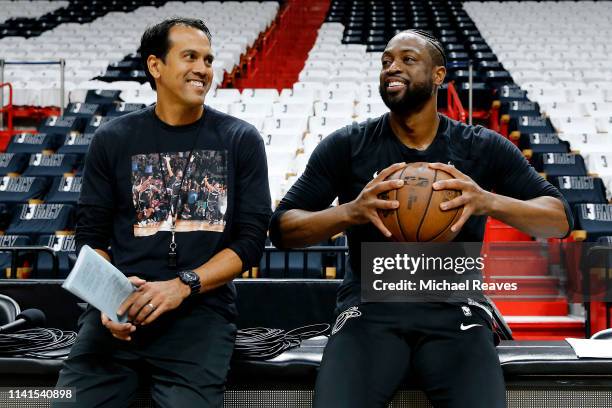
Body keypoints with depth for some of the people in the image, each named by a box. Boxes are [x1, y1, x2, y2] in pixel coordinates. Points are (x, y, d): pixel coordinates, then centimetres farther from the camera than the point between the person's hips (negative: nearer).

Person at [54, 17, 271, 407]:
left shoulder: (241, 140, 6)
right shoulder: (113, 139, 9)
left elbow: (251, 239, 2)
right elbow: (92, 236, 9)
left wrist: (183, 285, -12)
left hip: (202, 310, -1)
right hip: (119, 309, 1)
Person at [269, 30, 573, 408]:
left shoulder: (484, 148, 5)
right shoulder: (346, 146, 3)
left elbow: (561, 219, 2)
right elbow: (282, 228, 0)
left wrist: (490, 202, -18)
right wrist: (350, 212, -20)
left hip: (455, 310, 1)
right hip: (369, 308, 0)